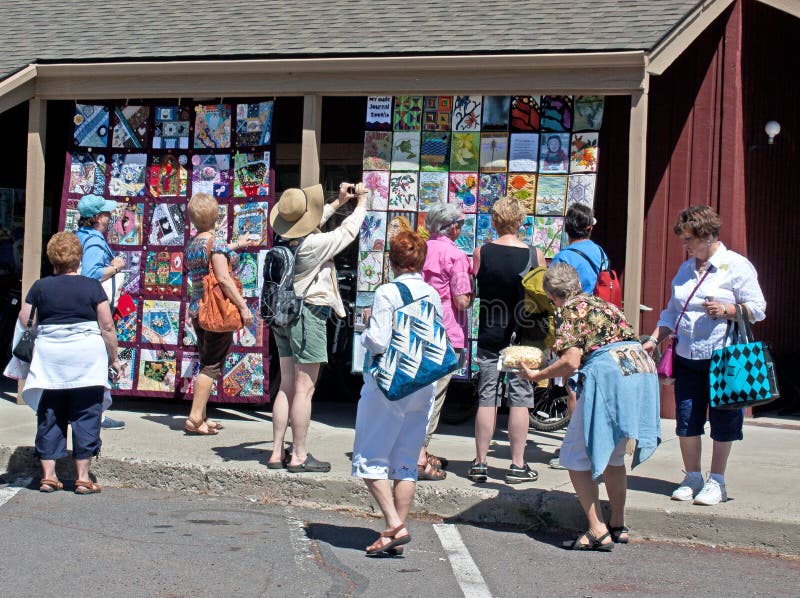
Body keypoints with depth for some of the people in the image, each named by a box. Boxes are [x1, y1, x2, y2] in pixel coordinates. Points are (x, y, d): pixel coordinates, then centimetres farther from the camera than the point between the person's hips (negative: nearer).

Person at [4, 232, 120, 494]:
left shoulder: (40, 287, 3)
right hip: (87, 357, -2)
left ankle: (48, 475, 11)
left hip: (49, 358, 2)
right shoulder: (92, 286, 0)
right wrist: (113, 359, 7)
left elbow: (24, 325, 5)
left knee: (49, 417, 10)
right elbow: (107, 327, -2)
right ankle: (83, 477, 4)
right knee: (85, 416, 4)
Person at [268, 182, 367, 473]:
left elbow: (314, 223, 26)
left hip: (283, 315, 8)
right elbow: (348, 231, -3)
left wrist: (338, 202, 30)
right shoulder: (315, 244, -18)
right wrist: (361, 201, 12)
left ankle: (277, 452, 12)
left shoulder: (287, 238, 4)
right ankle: (299, 456, -1)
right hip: (309, 315, -8)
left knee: (286, 386, 11)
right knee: (304, 389, -4)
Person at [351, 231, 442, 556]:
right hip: (424, 387, 6)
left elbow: (378, 342, -18)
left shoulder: (387, 293, -13)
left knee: (370, 459, 3)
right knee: (406, 463, 11)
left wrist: (365, 330, 1)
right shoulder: (433, 295, 4)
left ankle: (394, 525, -10)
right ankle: (398, 532, 12)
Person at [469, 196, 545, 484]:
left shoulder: (481, 253, -5)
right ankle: (518, 465, 7)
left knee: (487, 399, 7)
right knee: (520, 400, 5)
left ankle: (480, 463, 11)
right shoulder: (534, 255, -6)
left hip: (489, 338, 1)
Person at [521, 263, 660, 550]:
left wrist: (536, 375, 3)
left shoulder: (568, 311, 2)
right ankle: (618, 526, 28)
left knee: (578, 457, 2)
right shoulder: (602, 303, 26)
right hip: (643, 369, 8)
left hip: (609, 375, -8)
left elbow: (570, 362, -10)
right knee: (613, 455, 23)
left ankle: (598, 532, -2)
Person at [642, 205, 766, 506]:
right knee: (686, 419, 5)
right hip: (687, 358, 6)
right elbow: (672, 312, 21)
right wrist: (654, 339, 9)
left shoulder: (736, 265, -4)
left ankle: (717, 481, 14)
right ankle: (692, 478, 19)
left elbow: (757, 309, -6)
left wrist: (726, 310, -21)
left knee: (722, 422, 2)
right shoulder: (685, 269, 16)